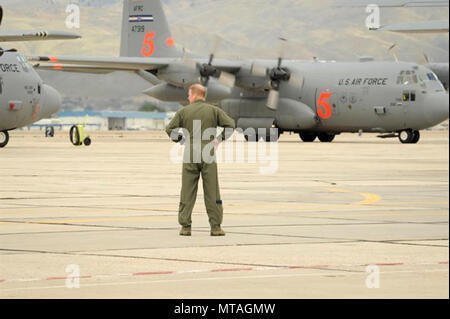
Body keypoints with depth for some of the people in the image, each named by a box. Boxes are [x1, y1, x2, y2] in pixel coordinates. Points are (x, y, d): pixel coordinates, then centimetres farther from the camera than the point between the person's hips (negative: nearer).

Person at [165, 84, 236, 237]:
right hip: (208, 155, 0)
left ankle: (185, 226, 1)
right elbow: (230, 125, -3)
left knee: (187, 192, 4)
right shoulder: (214, 111, 4)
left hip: (190, 154, 0)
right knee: (212, 192, 2)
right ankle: (215, 227, 0)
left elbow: (170, 129, 0)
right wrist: (220, 139, 8)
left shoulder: (184, 111, 4)